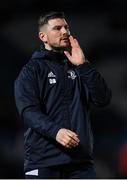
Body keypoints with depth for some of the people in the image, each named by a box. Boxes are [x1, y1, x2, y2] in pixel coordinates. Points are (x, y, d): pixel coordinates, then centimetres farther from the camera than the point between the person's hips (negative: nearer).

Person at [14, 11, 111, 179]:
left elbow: (103, 99, 3)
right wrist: (55, 131, -29)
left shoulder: (79, 68, 17)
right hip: (44, 160, -3)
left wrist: (83, 65, -6)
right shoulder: (32, 70, 4)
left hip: (81, 159, 3)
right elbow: (28, 110, -11)